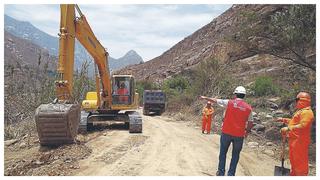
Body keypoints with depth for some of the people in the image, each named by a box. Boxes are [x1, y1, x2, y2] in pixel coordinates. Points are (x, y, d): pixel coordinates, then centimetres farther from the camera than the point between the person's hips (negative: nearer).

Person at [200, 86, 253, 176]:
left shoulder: (229, 102, -6)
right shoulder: (248, 108, -2)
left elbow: (215, 100, 5)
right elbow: (250, 123, 2)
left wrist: (205, 98, 19)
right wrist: (247, 131, 20)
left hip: (226, 132, -1)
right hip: (239, 135, 1)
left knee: (223, 152, 15)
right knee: (235, 155, 14)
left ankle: (221, 172, 20)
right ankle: (231, 174, 16)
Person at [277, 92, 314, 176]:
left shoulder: (306, 112, -17)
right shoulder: (300, 111, 18)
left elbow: (303, 126, -29)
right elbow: (294, 122, 31)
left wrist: (288, 128, -30)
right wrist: (284, 120, 24)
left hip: (299, 141, -11)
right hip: (294, 140, 11)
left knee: (300, 161, -3)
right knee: (293, 159, 21)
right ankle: (293, 174, 34)